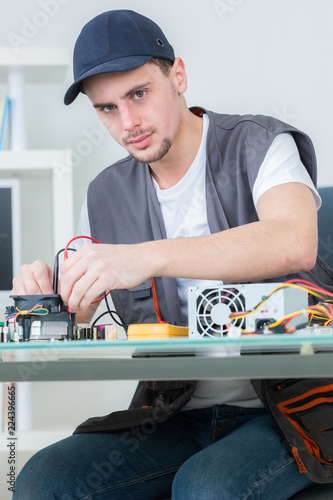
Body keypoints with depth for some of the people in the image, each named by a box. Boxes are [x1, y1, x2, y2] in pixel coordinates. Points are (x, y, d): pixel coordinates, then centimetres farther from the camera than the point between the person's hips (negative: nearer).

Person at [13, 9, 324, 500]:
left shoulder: (260, 146, -7)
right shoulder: (106, 197, 9)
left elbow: (295, 245, -30)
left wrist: (146, 257, -39)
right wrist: (53, 298, -12)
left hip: (283, 408, -4)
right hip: (175, 417, 5)